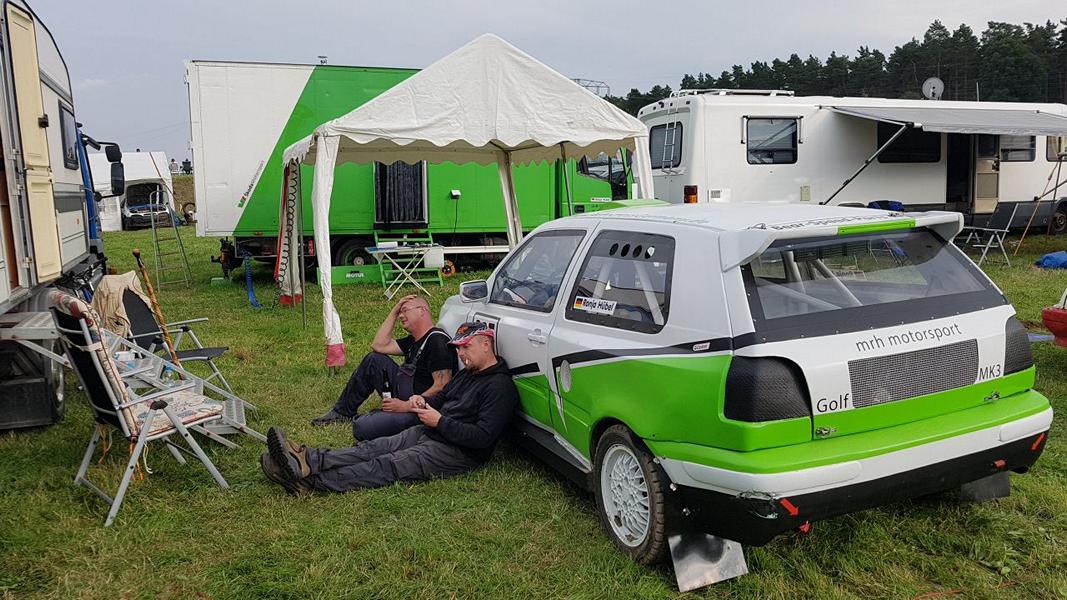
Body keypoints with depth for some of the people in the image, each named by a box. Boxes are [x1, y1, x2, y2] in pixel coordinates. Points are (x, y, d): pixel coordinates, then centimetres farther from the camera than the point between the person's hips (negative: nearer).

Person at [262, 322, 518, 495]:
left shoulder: (500, 387, -13)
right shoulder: (468, 373, 18)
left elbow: (483, 437, -22)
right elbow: (441, 398, 27)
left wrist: (440, 422, -20)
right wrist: (423, 402, 3)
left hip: (458, 451, -9)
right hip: (427, 432, 10)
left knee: (388, 466, -22)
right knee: (373, 448, -12)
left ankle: (310, 482, -33)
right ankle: (310, 461, -28)